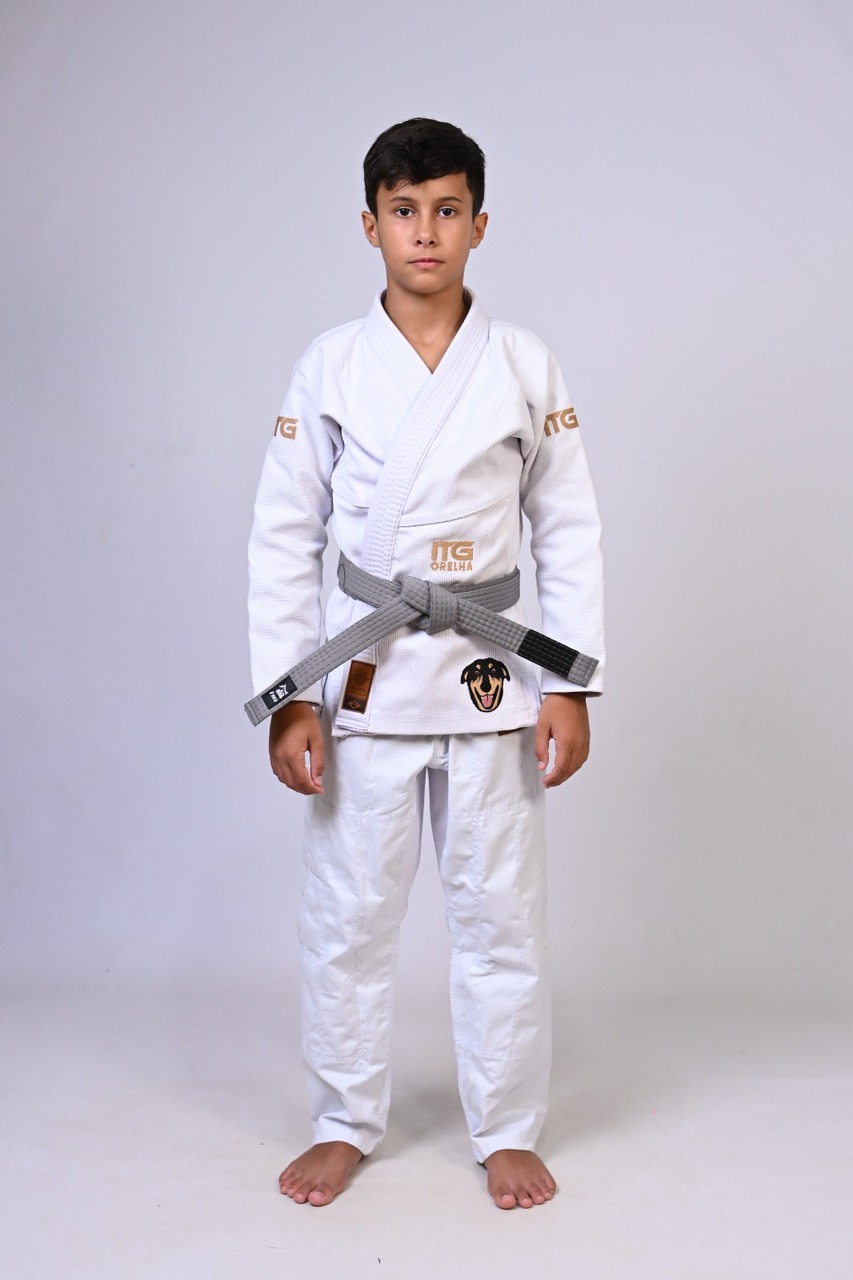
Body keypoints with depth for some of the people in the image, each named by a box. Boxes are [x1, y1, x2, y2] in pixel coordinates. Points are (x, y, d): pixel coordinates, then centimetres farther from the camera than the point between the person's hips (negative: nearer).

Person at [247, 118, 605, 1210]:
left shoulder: (526, 368, 1)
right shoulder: (329, 368, 0)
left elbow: (568, 531, 3)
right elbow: (283, 537, 1)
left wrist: (571, 687, -3)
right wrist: (288, 698, -5)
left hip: (490, 672, 0)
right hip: (364, 675, 0)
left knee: (500, 912, 8)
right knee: (347, 912, 8)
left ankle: (507, 1132, 26)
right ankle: (345, 1125, 28)